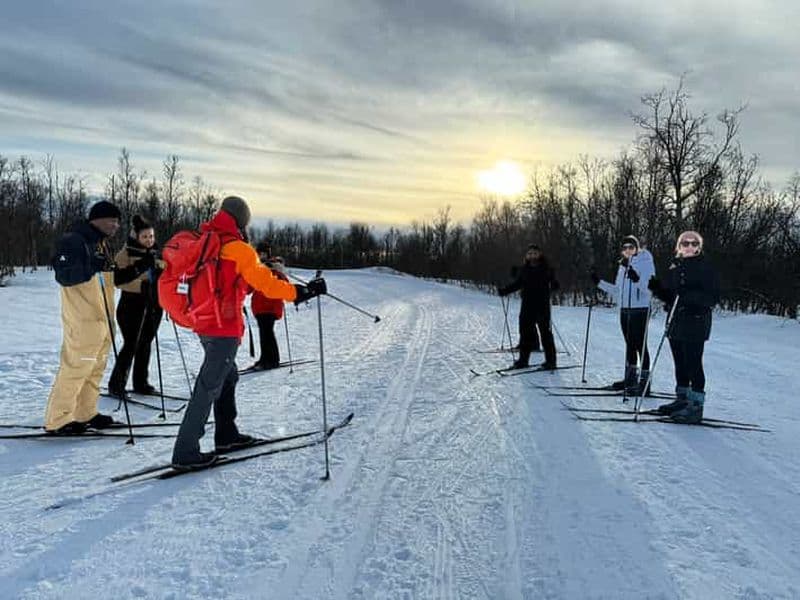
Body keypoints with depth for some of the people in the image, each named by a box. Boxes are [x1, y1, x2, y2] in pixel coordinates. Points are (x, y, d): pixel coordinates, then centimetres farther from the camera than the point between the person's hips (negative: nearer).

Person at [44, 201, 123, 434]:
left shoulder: (101, 242, 18)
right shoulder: (73, 241, -10)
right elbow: (63, 276, -18)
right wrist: (90, 267, -32)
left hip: (101, 318, 9)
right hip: (82, 320, -9)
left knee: (95, 368, 13)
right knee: (75, 367, -6)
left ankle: (85, 414, 23)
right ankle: (57, 420, 4)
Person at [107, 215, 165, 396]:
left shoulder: (155, 254, 13)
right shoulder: (125, 254, -6)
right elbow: (118, 280, -18)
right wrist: (139, 267, -27)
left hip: (153, 306, 6)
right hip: (132, 306, -6)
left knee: (145, 344, 10)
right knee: (131, 345, -8)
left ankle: (141, 383, 20)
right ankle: (116, 384, 5)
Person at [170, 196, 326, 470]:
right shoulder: (240, 250, -13)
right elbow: (267, 284, -15)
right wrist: (302, 291, -9)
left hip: (203, 324, 8)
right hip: (225, 327, -8)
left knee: (227, 376, 22)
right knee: (209, 386, -4)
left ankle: (226, 434, 33)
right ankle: (185, 452, -1)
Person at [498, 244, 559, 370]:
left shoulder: (546, 268, -4)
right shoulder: (523, 269, 7)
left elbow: (554, 283, -9)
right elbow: (516, 284, 16)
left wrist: (554, 285, -31)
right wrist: (504, 291, 7)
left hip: (542, 306, -4)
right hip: (527, 305, 4)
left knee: (545, 333, -1)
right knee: (525, 332, 9)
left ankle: (550, 361, 8)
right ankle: (523, 360, 19)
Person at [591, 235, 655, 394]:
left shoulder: (645, 263, -6)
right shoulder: (623, 266, 15)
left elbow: (649, 289, -16)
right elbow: (617, 291, 18)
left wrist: (638, 280, -32)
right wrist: (599, 282, 14)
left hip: (640, 310, -7)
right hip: (624, 311, 7)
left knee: (640, 345, -5)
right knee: (630, 345, 15)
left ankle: (644, 381, -1)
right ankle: (630, 378, 25)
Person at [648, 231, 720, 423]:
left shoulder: (705, 267, -5)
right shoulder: (675, 267, 14)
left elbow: (713, 297, -12)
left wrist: (690, 296, -26)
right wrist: (657, 288, -2)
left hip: (696, 322, -7)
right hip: (676, 321, 7)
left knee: (693, 364, -7)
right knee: (680, 364, 14)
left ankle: (696, 406, 0)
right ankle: (682, 399, 25)